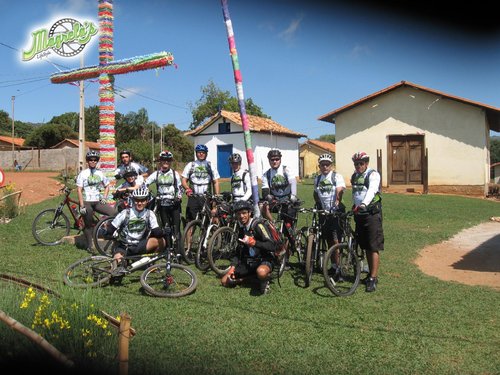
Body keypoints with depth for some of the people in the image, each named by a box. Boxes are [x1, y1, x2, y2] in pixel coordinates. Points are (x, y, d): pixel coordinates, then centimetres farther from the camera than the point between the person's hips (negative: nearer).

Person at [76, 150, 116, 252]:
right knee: (88, 225, 4)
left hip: (97, 202, 3)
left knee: (113, 212, -17)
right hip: (86, 202, -3)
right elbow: (79, 190, -7)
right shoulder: (82, 174, -3)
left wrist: (104, 197, 4)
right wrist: (82, 206, -14)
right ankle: (89, 246, 17)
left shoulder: (100, 173, 8)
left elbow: (107, 186, 21)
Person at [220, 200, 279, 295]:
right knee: (225, 281, -3)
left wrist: (255, 243, -36)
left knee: (261, 272, -43)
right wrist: (233, 267, 1)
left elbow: (273, 246, -24)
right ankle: (253, 275, 9)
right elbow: (239, 251, 15)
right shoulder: (241, 228, 8)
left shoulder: (257, 225, -15)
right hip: (248, 262, 7)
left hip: (264, 260, -7)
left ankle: (264, 281, -6)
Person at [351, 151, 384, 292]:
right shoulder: (354, 176, 13)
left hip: (372, 213, -7)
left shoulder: (373, 175, -9)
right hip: (359, 214, 7)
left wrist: (364, 204, -43)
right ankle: (371, 274, 22)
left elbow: (372, 190, -27)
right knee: (366, 247, 12)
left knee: (374, 247, -7)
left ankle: (373, 278, -6)